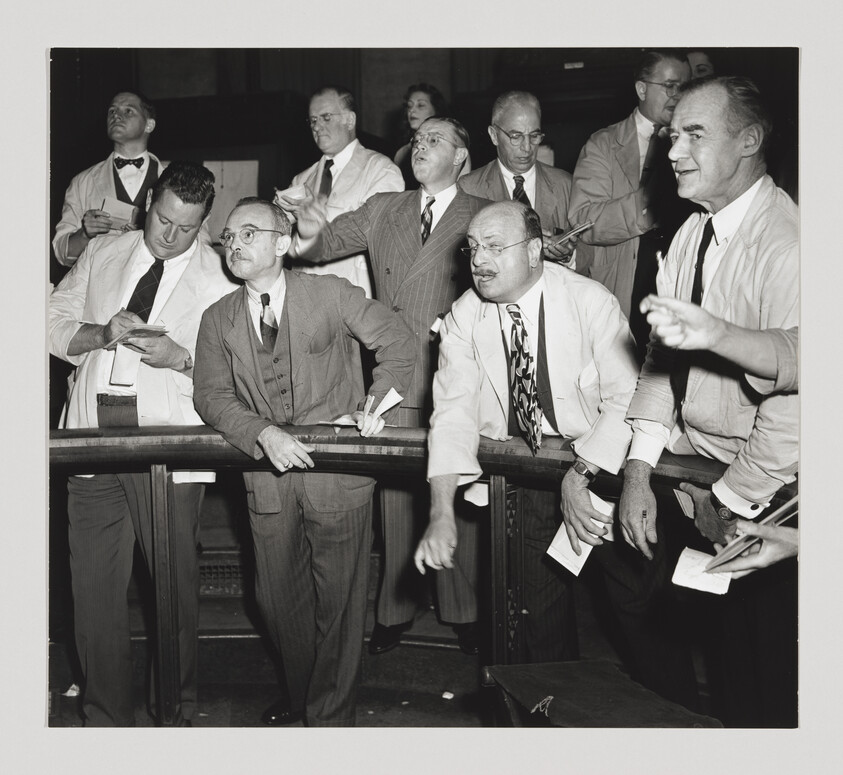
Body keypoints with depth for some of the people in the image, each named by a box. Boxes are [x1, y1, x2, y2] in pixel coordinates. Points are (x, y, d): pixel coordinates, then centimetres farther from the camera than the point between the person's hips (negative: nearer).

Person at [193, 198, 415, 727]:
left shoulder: (331, 294, -2)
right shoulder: (218, 320, 7)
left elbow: (398, 342, 1)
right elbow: (212, 396, -2)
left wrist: (377, 403, -11)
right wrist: (263, 433, -19)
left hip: (338, 471, -3)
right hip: (268, 478, 3)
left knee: (338, 602, 4)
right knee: (278, 601, 14)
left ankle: (332, 714, 22)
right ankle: (299, 697, 37)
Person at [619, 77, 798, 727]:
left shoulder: (788, 245, -23)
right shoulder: (692, 234, 3)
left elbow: (795, 396, -27)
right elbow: (662, 351, 2)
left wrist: (732, 500, -18)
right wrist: (637, 469, -6)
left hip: (765, 498, -6)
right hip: (684, 464, 7)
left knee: (761, 649, 8)